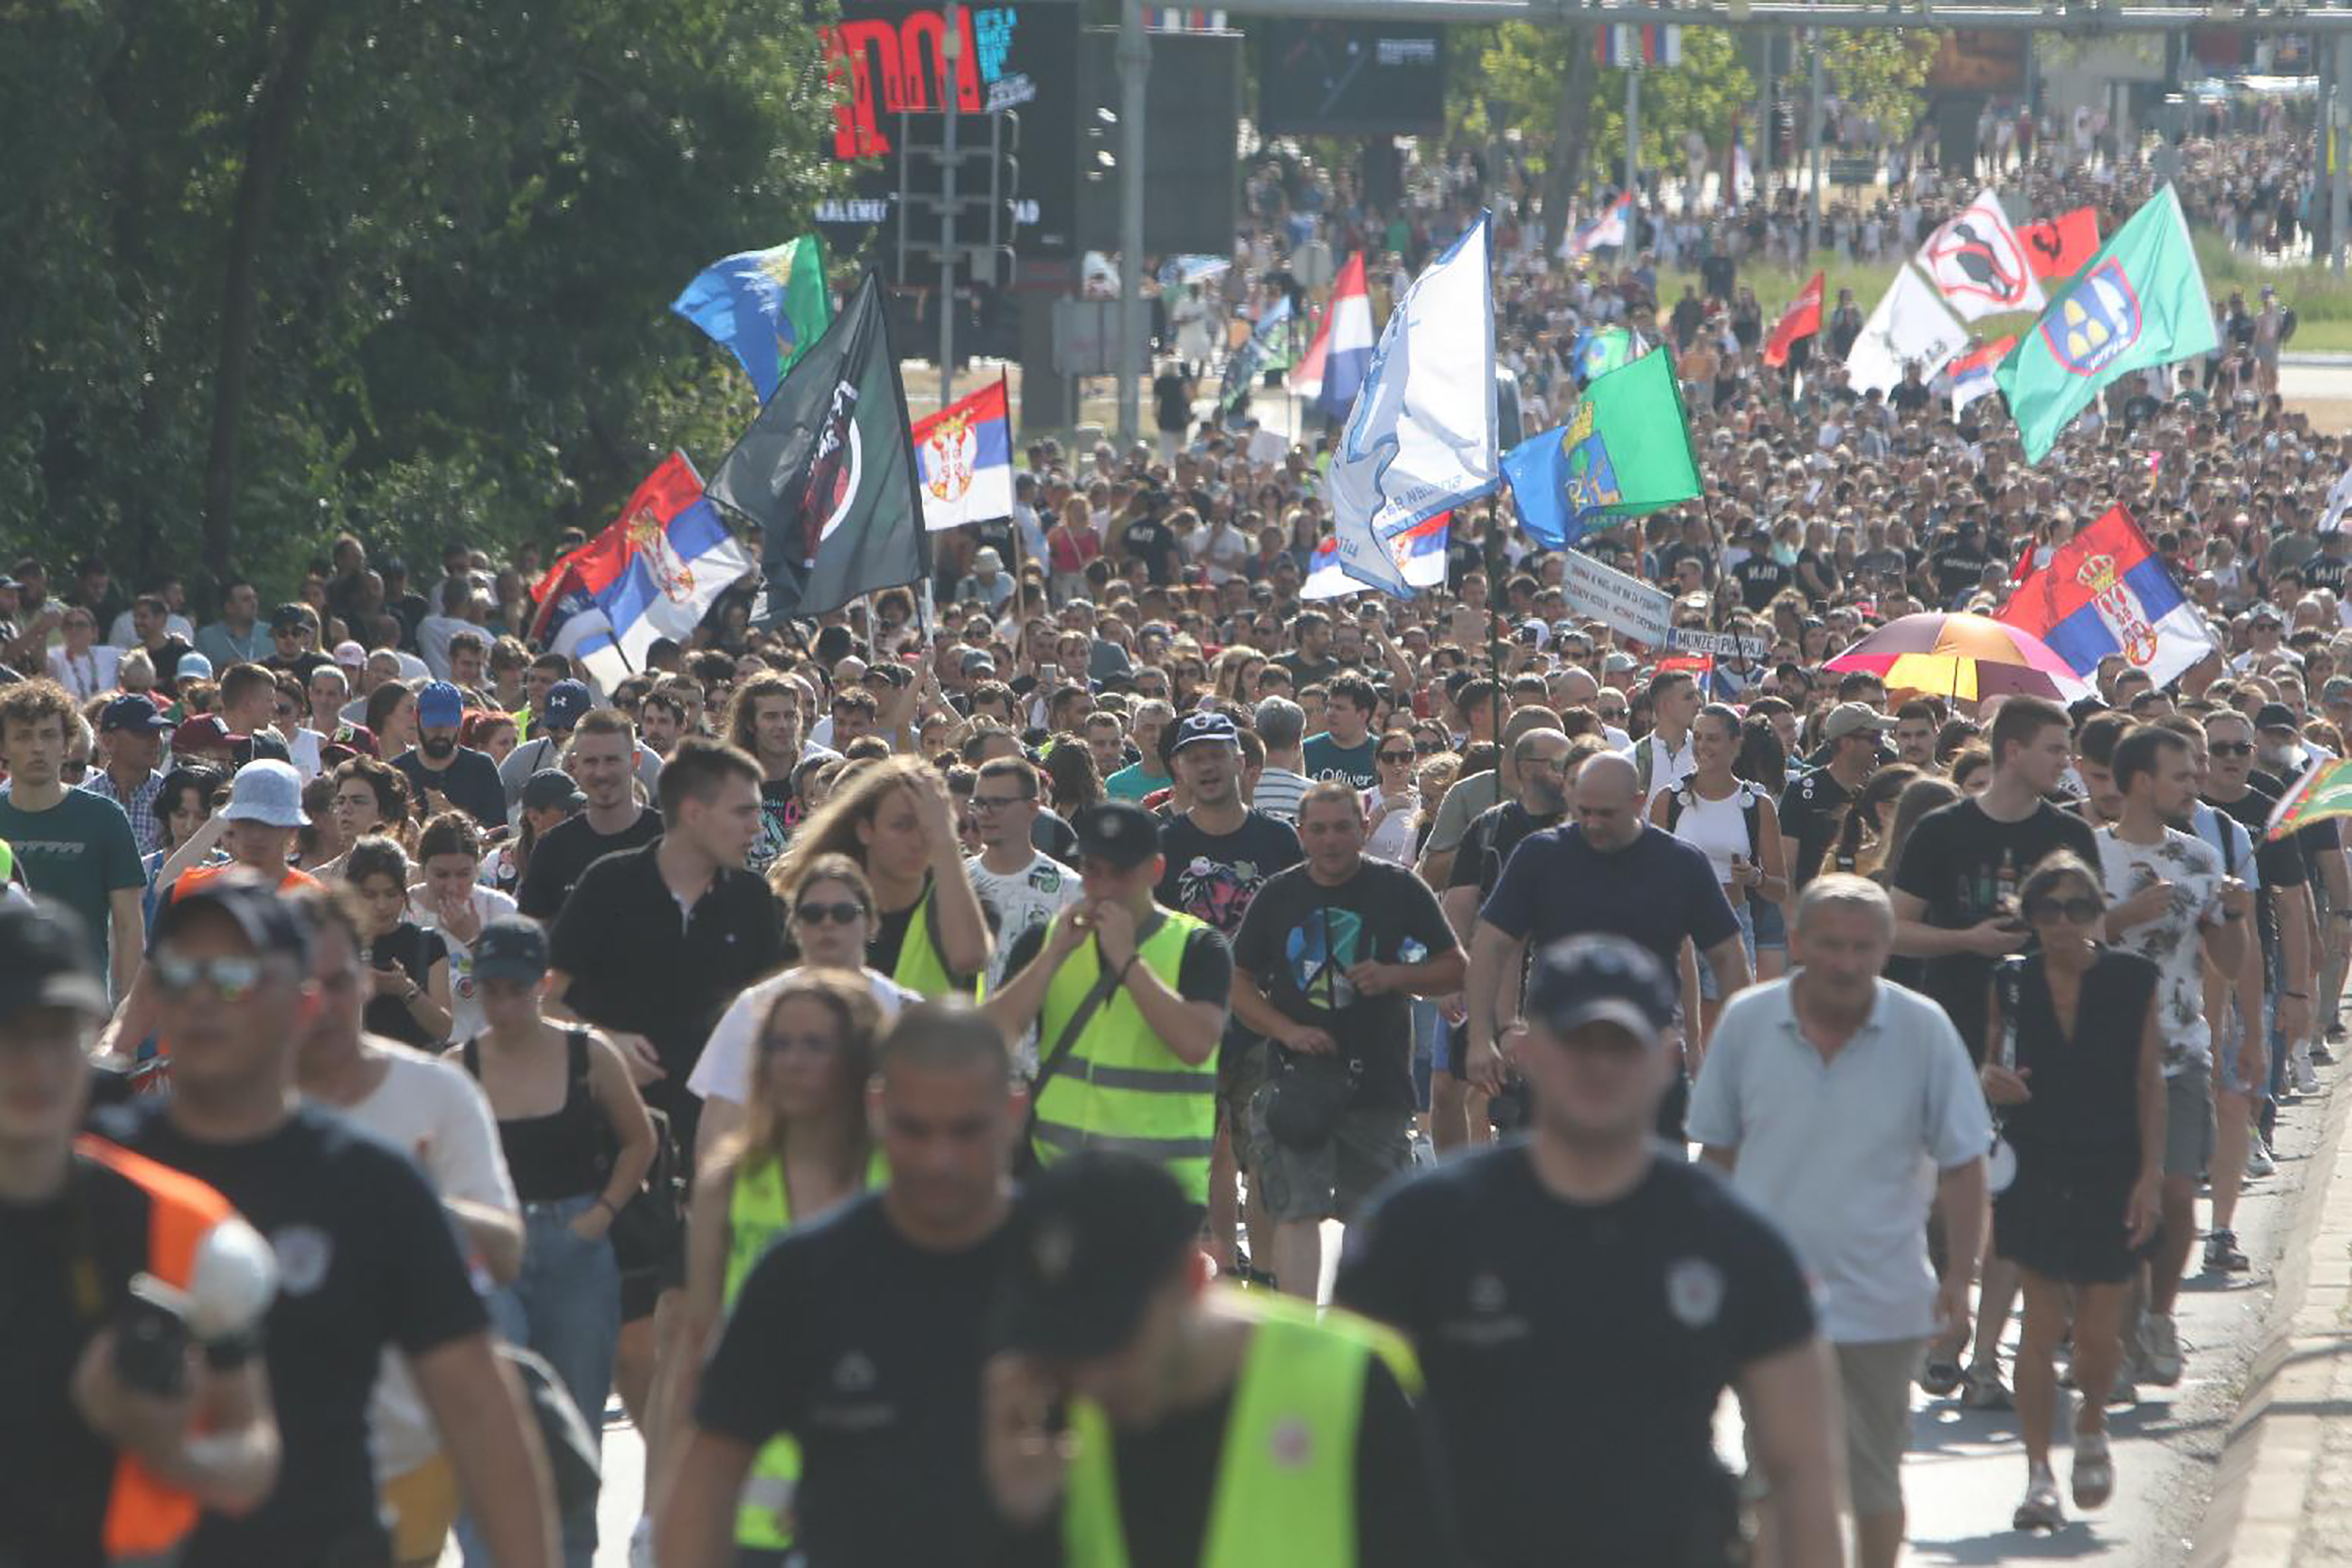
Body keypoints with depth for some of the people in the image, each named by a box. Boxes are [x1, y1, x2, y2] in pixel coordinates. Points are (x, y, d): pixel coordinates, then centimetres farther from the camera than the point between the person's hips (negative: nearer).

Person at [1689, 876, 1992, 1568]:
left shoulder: (1922, 1030, -5)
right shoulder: (1747, 1023, -2)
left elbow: (1961, 1165, 1)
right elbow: (1716, 1153, 8)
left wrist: (1958, 1278, -5)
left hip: (1883, 1299, 0)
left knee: (1875, 1481, 12)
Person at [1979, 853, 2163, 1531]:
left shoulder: (2132, 980, -2)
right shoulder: (2011, 983, 1)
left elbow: (2149, 1082, 0)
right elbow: (1991, 1063, 12)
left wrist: (2150, 1175, -4)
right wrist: (1990, 1081, -13)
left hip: (2111, 1176, 0)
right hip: (2034, 1171, 0)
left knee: (2099, 1333, 2)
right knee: (2042, 1324, -3)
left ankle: (2091, 1426, 33)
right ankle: (2039, 1471, 5)